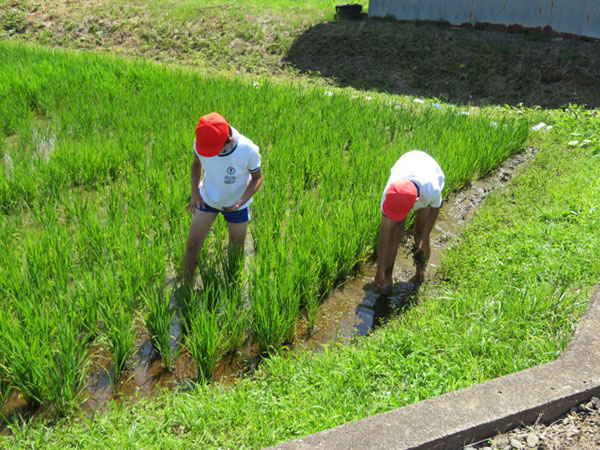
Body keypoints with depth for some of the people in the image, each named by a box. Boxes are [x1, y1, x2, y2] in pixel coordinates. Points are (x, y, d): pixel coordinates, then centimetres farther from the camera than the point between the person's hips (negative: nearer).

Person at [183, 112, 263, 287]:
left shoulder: (248, 151, -33)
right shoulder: (201, 143, -25)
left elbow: (257, 178, -13)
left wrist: (241, 201, -29)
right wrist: (195, 192, -15)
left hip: (236, 205, -2)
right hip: (207, 199, 2)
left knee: (236, 253, 14)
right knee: (192, 246, 4)